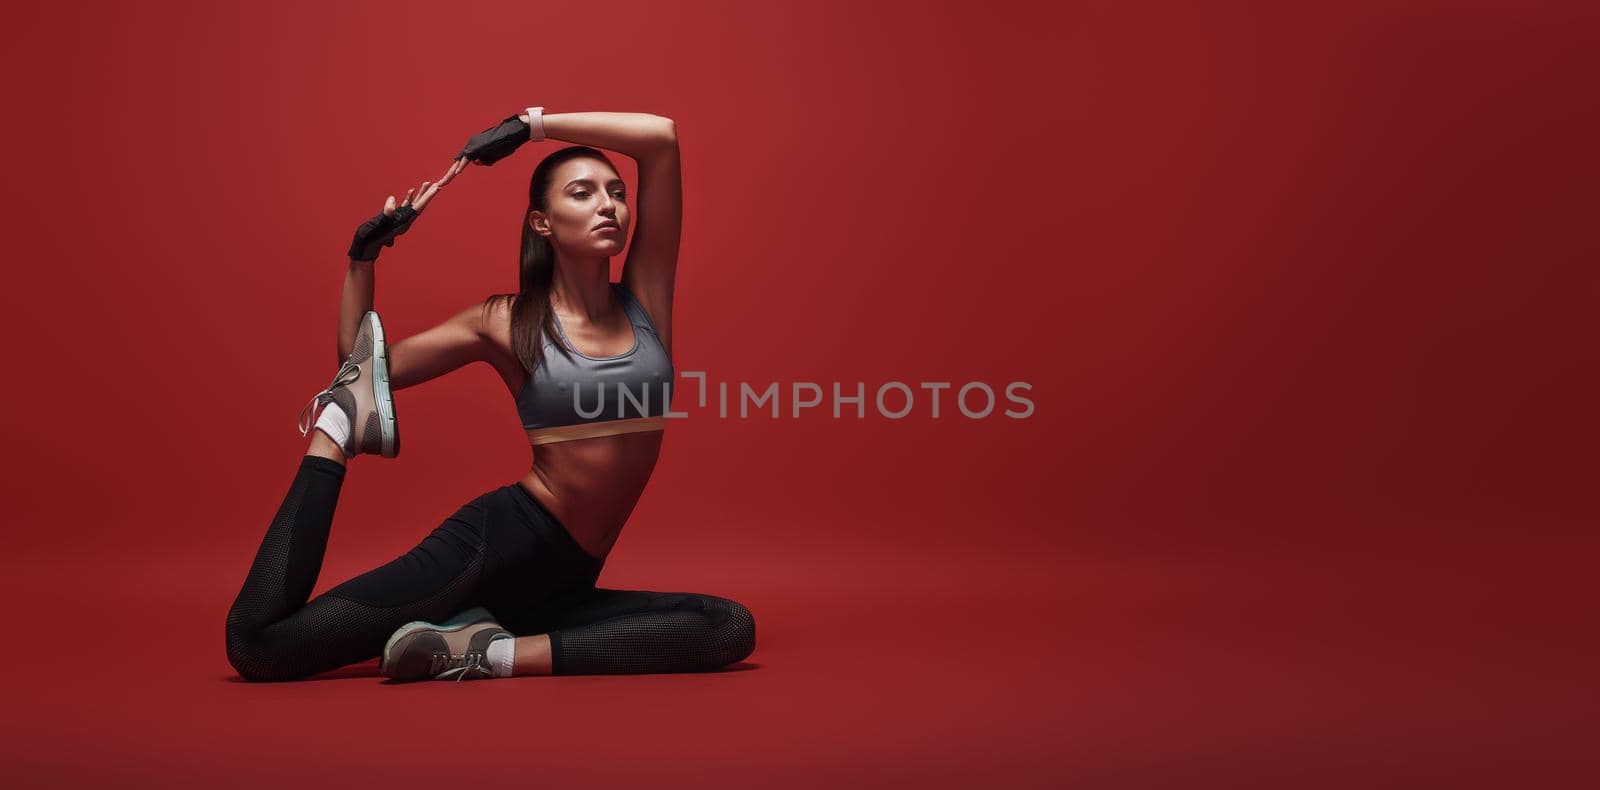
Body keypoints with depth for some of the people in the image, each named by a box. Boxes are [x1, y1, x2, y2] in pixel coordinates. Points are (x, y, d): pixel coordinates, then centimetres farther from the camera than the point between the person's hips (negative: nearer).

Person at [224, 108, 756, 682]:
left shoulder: (644, 298, 5)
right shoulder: (505, 322, 1)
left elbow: (662, 137, -3)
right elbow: (365, 366, 9)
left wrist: (529, 125, -2)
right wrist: (362, 260, 1)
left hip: (566, 582, 4)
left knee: (732, 629, -23)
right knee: (257, 645, -14)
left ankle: (498, 652, -17)